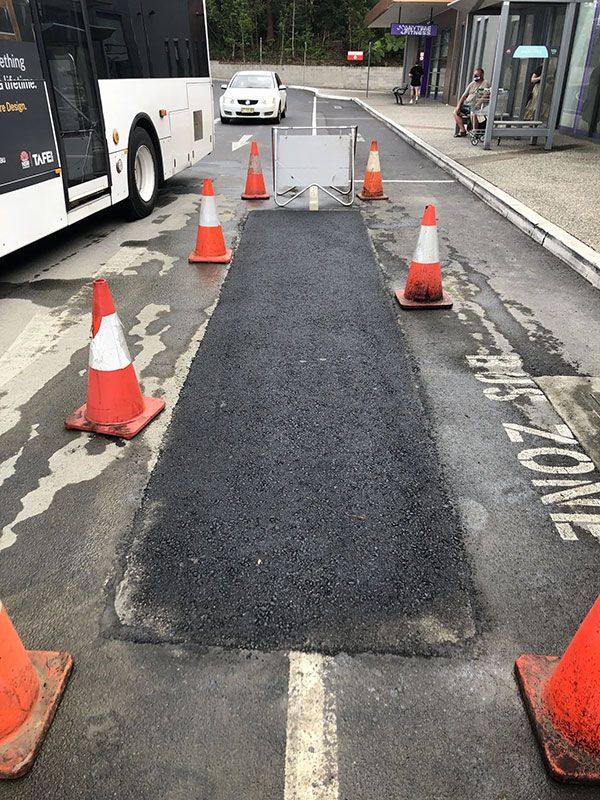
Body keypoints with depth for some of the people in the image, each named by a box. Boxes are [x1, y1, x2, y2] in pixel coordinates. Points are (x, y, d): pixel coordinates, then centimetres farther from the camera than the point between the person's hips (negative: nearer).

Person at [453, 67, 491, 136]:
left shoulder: (485, 84, -2)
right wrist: (458, 106, 4)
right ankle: (462, 131, -10)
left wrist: (476, 105, -29)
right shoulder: (472, 83, 20)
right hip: (466, 105, 8)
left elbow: (485, 97, -15)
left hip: (476, 106, -8)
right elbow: (464, 95, 17)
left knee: (473, 113, -37)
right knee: (456, 111, -9)